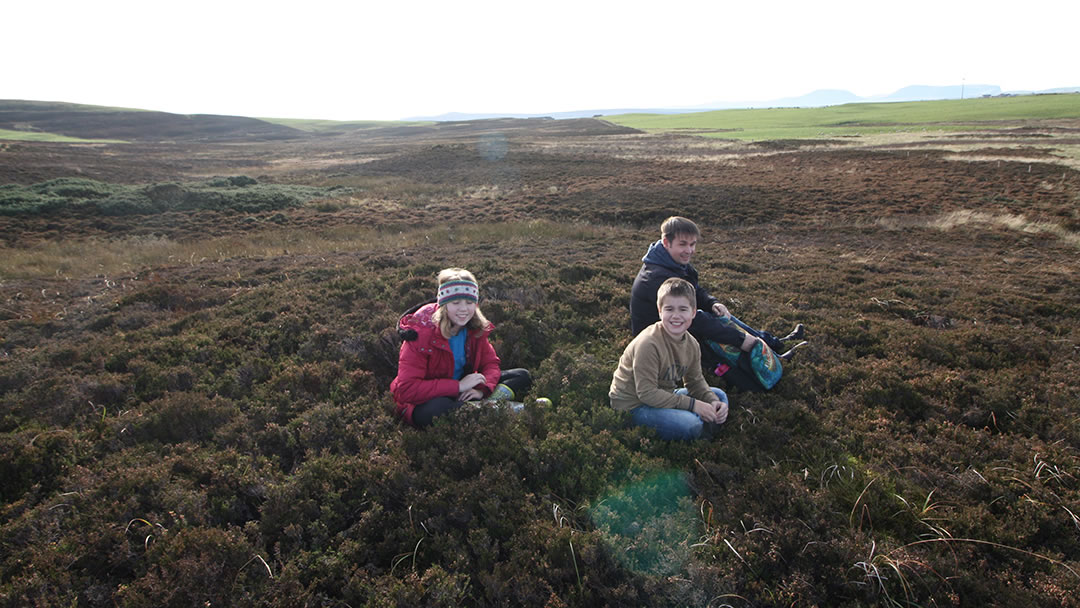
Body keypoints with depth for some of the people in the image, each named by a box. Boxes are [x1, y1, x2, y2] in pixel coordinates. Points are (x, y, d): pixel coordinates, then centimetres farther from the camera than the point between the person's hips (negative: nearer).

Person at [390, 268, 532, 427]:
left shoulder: (475, 328, -3)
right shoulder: (422, 333, -21)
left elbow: (491, 363, 3)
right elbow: (406, 389, -27)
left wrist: (481, 389, -21)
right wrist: (459, 386, -30)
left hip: (462, 395, 6)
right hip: (426, 401, -6)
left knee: (522, 376, -4)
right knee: (438, 408, -44)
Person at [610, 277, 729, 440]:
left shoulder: (692, 344, -1)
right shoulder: (648, 343, -27)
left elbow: (695, 381, 10)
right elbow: (646, 392, -27)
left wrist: (713, 401, -11)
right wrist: (693, 404, -25)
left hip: (664, 396, 9)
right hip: (633, 404, -8)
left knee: (719, 396, 8)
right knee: (690, 426, -29)